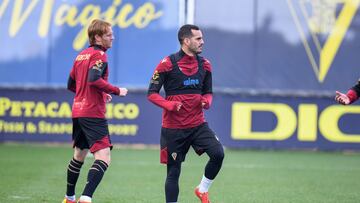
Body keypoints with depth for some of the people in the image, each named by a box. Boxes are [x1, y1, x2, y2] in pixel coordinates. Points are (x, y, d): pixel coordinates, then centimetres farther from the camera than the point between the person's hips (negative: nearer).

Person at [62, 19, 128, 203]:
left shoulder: (81, 55, 17)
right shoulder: (99, 55, -9)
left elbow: (71, 85, 24)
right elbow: (94, 79, -26)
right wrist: (117, 91, -15)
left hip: (78, 111, 9)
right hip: (93, 114, -9)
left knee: (79, 155, 25)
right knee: (103, 158, -16)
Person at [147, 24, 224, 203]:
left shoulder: (205, 65, 7)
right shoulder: (167, 64, -8)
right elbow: (151, 93, -5)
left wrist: (207, 101, -6)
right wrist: (169, 105, -22)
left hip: (198, 124, 4)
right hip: (173, 128, -4)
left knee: (218, 154, -17)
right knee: (173, 172, 1)